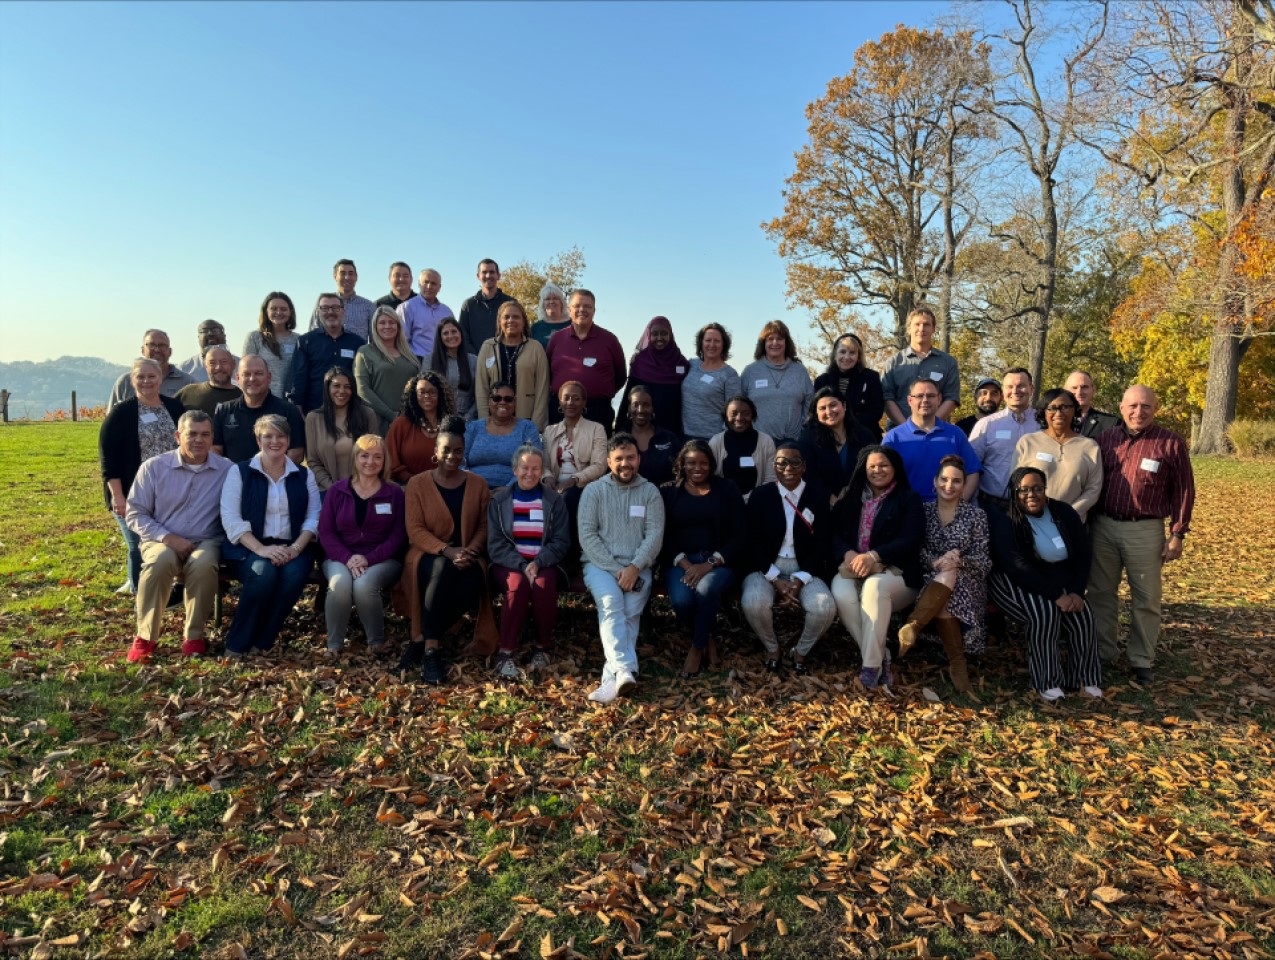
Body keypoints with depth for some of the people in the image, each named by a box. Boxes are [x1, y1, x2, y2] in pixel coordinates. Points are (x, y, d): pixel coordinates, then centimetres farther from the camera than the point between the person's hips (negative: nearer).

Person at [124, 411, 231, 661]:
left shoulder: (227, 470, 1)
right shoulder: (154, 467, 2)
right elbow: (135, 513, 2)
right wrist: (167, 537, -12)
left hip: (206, 541, 0)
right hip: (162, 540, 0)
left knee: (203, 564, -35)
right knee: (160, 561, -35)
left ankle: (194, 636, -16)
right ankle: (145, 637, -19)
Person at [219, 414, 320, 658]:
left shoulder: (304, 476, 16)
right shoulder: (240, 472, 9)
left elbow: (313, 518, 7)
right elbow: (231, 519, -3)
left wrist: (296, 548, -13)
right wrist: (261, 549, -18)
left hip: (291, 548, 2)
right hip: (248, 548, -2)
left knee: (294, 573, -32)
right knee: (263, 572, -35)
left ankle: (261, 643, -15)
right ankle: (236, 645, -17)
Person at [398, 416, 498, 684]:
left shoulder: (477, 484, 10)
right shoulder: (418, 483, 4)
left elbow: (484, 526, 6)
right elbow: (415, 530, -4)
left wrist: (470, 551, -14)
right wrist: (447, 551, -19)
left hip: (466, 558, 2)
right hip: (429, 555, -2)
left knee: (472, 586, -33)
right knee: (442, 568, -38)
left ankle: (422, 640, -19)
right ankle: (431, 650, -32)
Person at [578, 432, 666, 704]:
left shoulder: (650, 492, 9)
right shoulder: (593, 490, 7)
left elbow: (655, 534, 0)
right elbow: (587, 535, -2)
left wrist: (634, 567, -16)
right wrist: (615, 569, -12)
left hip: (637, 567, 1)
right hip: (599, 564, -1)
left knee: (631, 612, -26)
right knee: (611, 603, -31)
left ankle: (612, 679, -31)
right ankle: (624, 671, -44)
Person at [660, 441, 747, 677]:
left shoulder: (726, 490, 7)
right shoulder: (668, 493, 10)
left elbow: (740, 537, 1)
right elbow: (664, 537, 3)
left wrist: (710, 564, -14)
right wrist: (685, 564, -15)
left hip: (719, 561, -1)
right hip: (680, 561, 1)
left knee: (706, 588, -34)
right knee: (681, 600, -30)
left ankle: (698, 647, -9)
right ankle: (707, 640, 2)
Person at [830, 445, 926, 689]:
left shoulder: (909, 499, 6)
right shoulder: (850, 498, 18)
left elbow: (912, 540, -8)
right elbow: (832, 532, 7)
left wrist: (874, 556, -22)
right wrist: (847, 554, -16)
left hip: (895, 572, -3)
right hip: (853, 568, 3)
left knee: (874, 586, -38)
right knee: (841, 593, -32)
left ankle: (872, 664, -29)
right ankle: (881, 659, -21)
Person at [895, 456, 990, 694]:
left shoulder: (976, 515, 6)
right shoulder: (924, 510, 9)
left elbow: (983, 560, -1)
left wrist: (959, 560, -22)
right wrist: (935, 561, -21)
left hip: (967, 583, -1)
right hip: (930, 579, 1)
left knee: (948, 576, -36)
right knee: (942, 601, -34)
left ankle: (912, 627, -43)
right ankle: (957, 661, -32)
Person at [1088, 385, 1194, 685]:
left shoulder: (1171, 444, -3)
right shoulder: (1105, 440, 5)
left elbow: (1184, 491, 0)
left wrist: (1177, 535, -4)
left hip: (1145, 530, -3)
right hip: (1103, 526, 3)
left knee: (1146, 599, 6)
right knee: (1100, 593, 10)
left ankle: (1142, 661, 18)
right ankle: (1102, 652, 23)